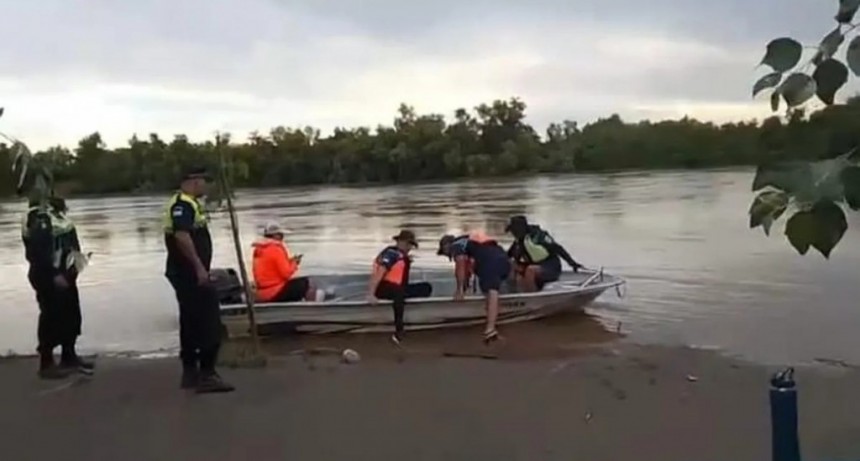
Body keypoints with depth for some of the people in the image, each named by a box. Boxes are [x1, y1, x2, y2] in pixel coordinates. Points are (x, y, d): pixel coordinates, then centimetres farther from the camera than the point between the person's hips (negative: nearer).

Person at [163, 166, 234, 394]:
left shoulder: (189, 203, 19)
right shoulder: (182, 204, -15)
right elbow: (182, 237, -28)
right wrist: (199, 267, -28)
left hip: (189, 273, 11)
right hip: (190, 273, -11)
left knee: (192, 322, 14)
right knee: (209, 322, -10)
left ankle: (190, 372, 21)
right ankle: (207, 374, -9)